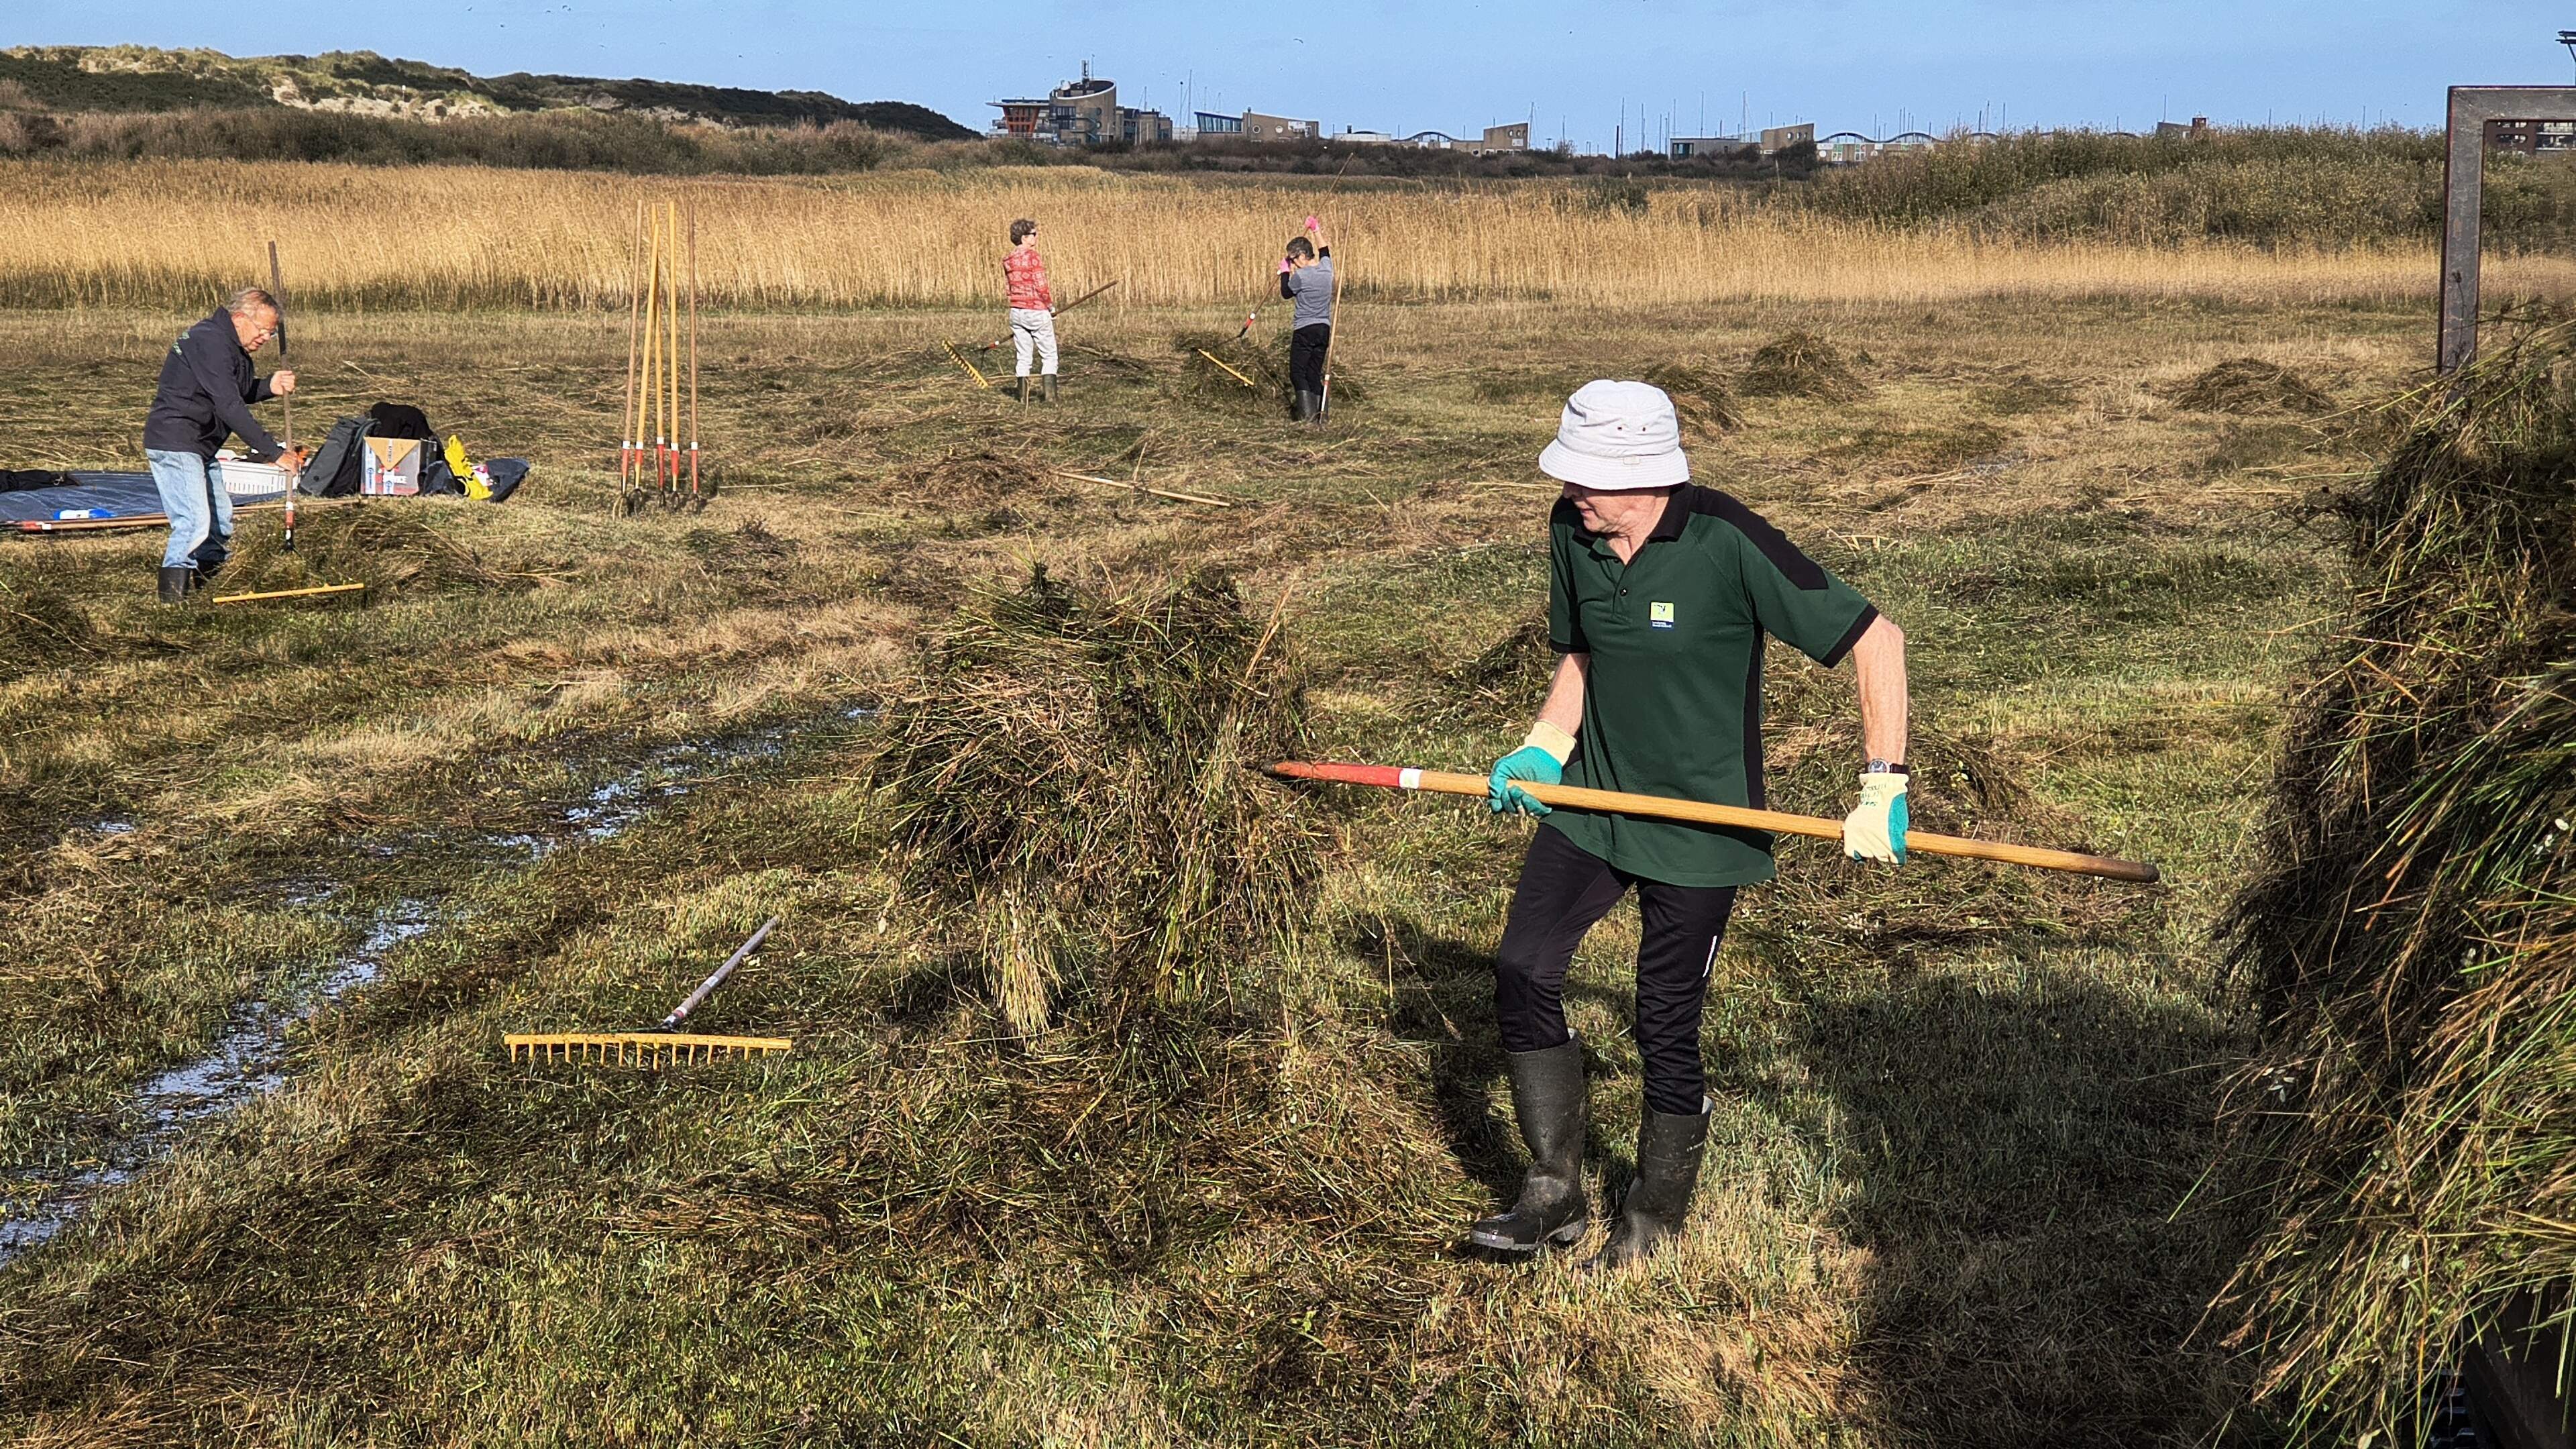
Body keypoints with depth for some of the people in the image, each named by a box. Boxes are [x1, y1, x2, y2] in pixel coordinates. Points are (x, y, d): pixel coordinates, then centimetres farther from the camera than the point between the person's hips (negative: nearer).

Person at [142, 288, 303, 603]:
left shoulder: (232, 346, 12)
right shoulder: (210, 342, -21)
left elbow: (239, 392, 22)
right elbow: (230, 407, -26)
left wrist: (269, 387, 0)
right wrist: (274, 453, -27)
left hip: (199, 446, 11)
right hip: (174, 443, -11)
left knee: (221, 521, 16)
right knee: (195, 523, -19)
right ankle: (172, 592, -12)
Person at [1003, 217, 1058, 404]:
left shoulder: (1007, 260, 6)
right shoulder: (1033, 257, -15)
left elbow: (1009, 286, 10)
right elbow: (1041, 287, -17)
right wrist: (1051, 306, -2)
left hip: (1016, 311, 6)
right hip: (1037, 311, -6)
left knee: (1023, 356, 11)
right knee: (1049, 356, 3)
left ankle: (1022, 394, 10)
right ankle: (1050, 395, -3)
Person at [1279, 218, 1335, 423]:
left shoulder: (1300, 276, -16)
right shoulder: (1326, 267, 2)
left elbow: (1286, 293, 2)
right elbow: (1324, 252, 25)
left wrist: (1285, 272, 14)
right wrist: (1316, 230, 32)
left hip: (1304, 330, -7)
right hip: (1324, 329, 7)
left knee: (1298, 372, -1)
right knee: (1315, 372, 12)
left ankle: (1307, 413, -12)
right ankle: (1320, 413, 8)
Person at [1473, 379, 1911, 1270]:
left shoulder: (1728, 544, -22)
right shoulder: (1572, 530, -4)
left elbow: (1875, 640, -17)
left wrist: (1884, 788, -20)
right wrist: (1542, 747, -2)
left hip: (1701, 824, -5)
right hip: (1592, 800, 6)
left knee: (1666, 1030, 1)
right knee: (1522, 973, -5)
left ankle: (1655, 1221, 24)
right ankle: (1555, 1194, 11)